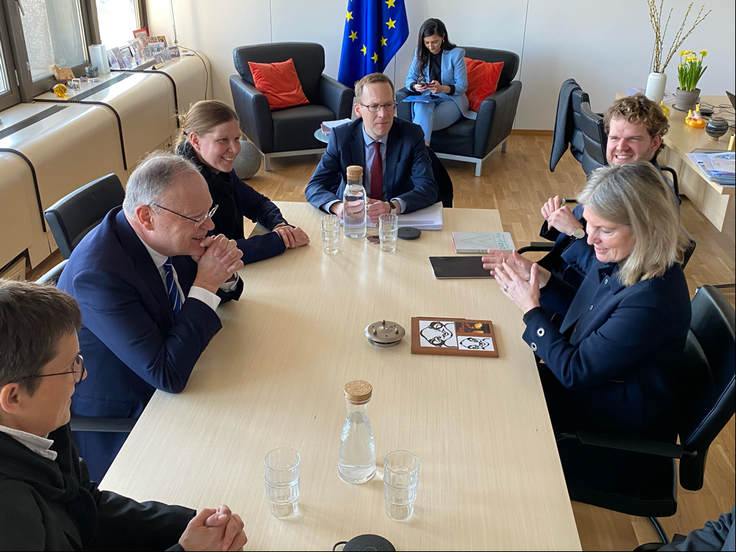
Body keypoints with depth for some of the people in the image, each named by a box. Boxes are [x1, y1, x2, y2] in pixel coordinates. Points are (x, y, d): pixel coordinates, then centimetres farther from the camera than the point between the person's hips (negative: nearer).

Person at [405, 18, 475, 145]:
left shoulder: (456, 54, -4)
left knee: (424, 120, -34)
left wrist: (443, 89, -26)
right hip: (426, 98, 2)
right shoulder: (420, 52, 7)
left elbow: (462, 86, -6)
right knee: (423, 108, -37)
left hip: (451, 99, -2)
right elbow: (409, 79, 6)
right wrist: (415, 86, -20)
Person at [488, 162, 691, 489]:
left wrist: (531, 308, -17)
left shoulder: (651, 302, -35)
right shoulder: (619, 259, -8)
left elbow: (575, 371, -26)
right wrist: (541, 280, -5)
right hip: (590, 381, 8)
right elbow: (585, 314, 11)